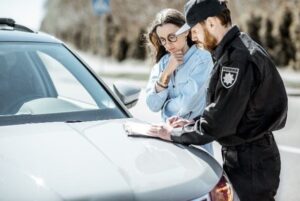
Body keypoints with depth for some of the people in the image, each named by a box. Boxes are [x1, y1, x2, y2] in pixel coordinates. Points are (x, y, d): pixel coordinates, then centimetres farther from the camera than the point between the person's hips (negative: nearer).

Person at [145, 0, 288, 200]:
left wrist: (174, 134, -12)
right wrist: (193, 123, 5)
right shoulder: (235, 50, 10)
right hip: (242, 155, 9)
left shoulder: (238, 58, -23)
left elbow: (218, 123, -23)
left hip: (251, 163, -9)